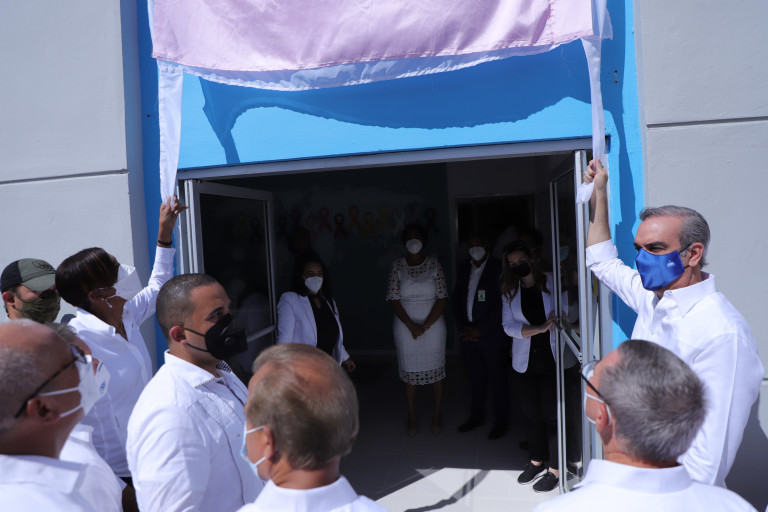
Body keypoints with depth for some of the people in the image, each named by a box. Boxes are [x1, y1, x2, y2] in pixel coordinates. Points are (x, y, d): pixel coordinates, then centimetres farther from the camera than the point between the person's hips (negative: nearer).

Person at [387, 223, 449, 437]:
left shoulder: (434, 264, -4)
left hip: (433, 326, 0)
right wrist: (411, 326, -13)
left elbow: (442, 298, -6)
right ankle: (412, 417, 25)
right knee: (409, 372, 9)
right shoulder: (397, 265, -2)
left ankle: (437, 415, 26)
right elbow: (393, 299, -5)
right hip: (405, 327, 1)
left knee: (435, 371, 8)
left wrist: (425, 326, -13)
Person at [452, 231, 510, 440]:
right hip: (469, 334, 5)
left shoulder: (498, 268, -9)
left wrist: (479, 330, -15)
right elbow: (457, 300, 11)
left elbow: (502, 304, -14)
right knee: (475, 378, 15)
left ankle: (501, 421, 21)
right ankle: (477, 416, 31)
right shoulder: (463, 269, 10)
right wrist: (462, 327, -2)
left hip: (492, 335, -5)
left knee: (498, 378, 7)